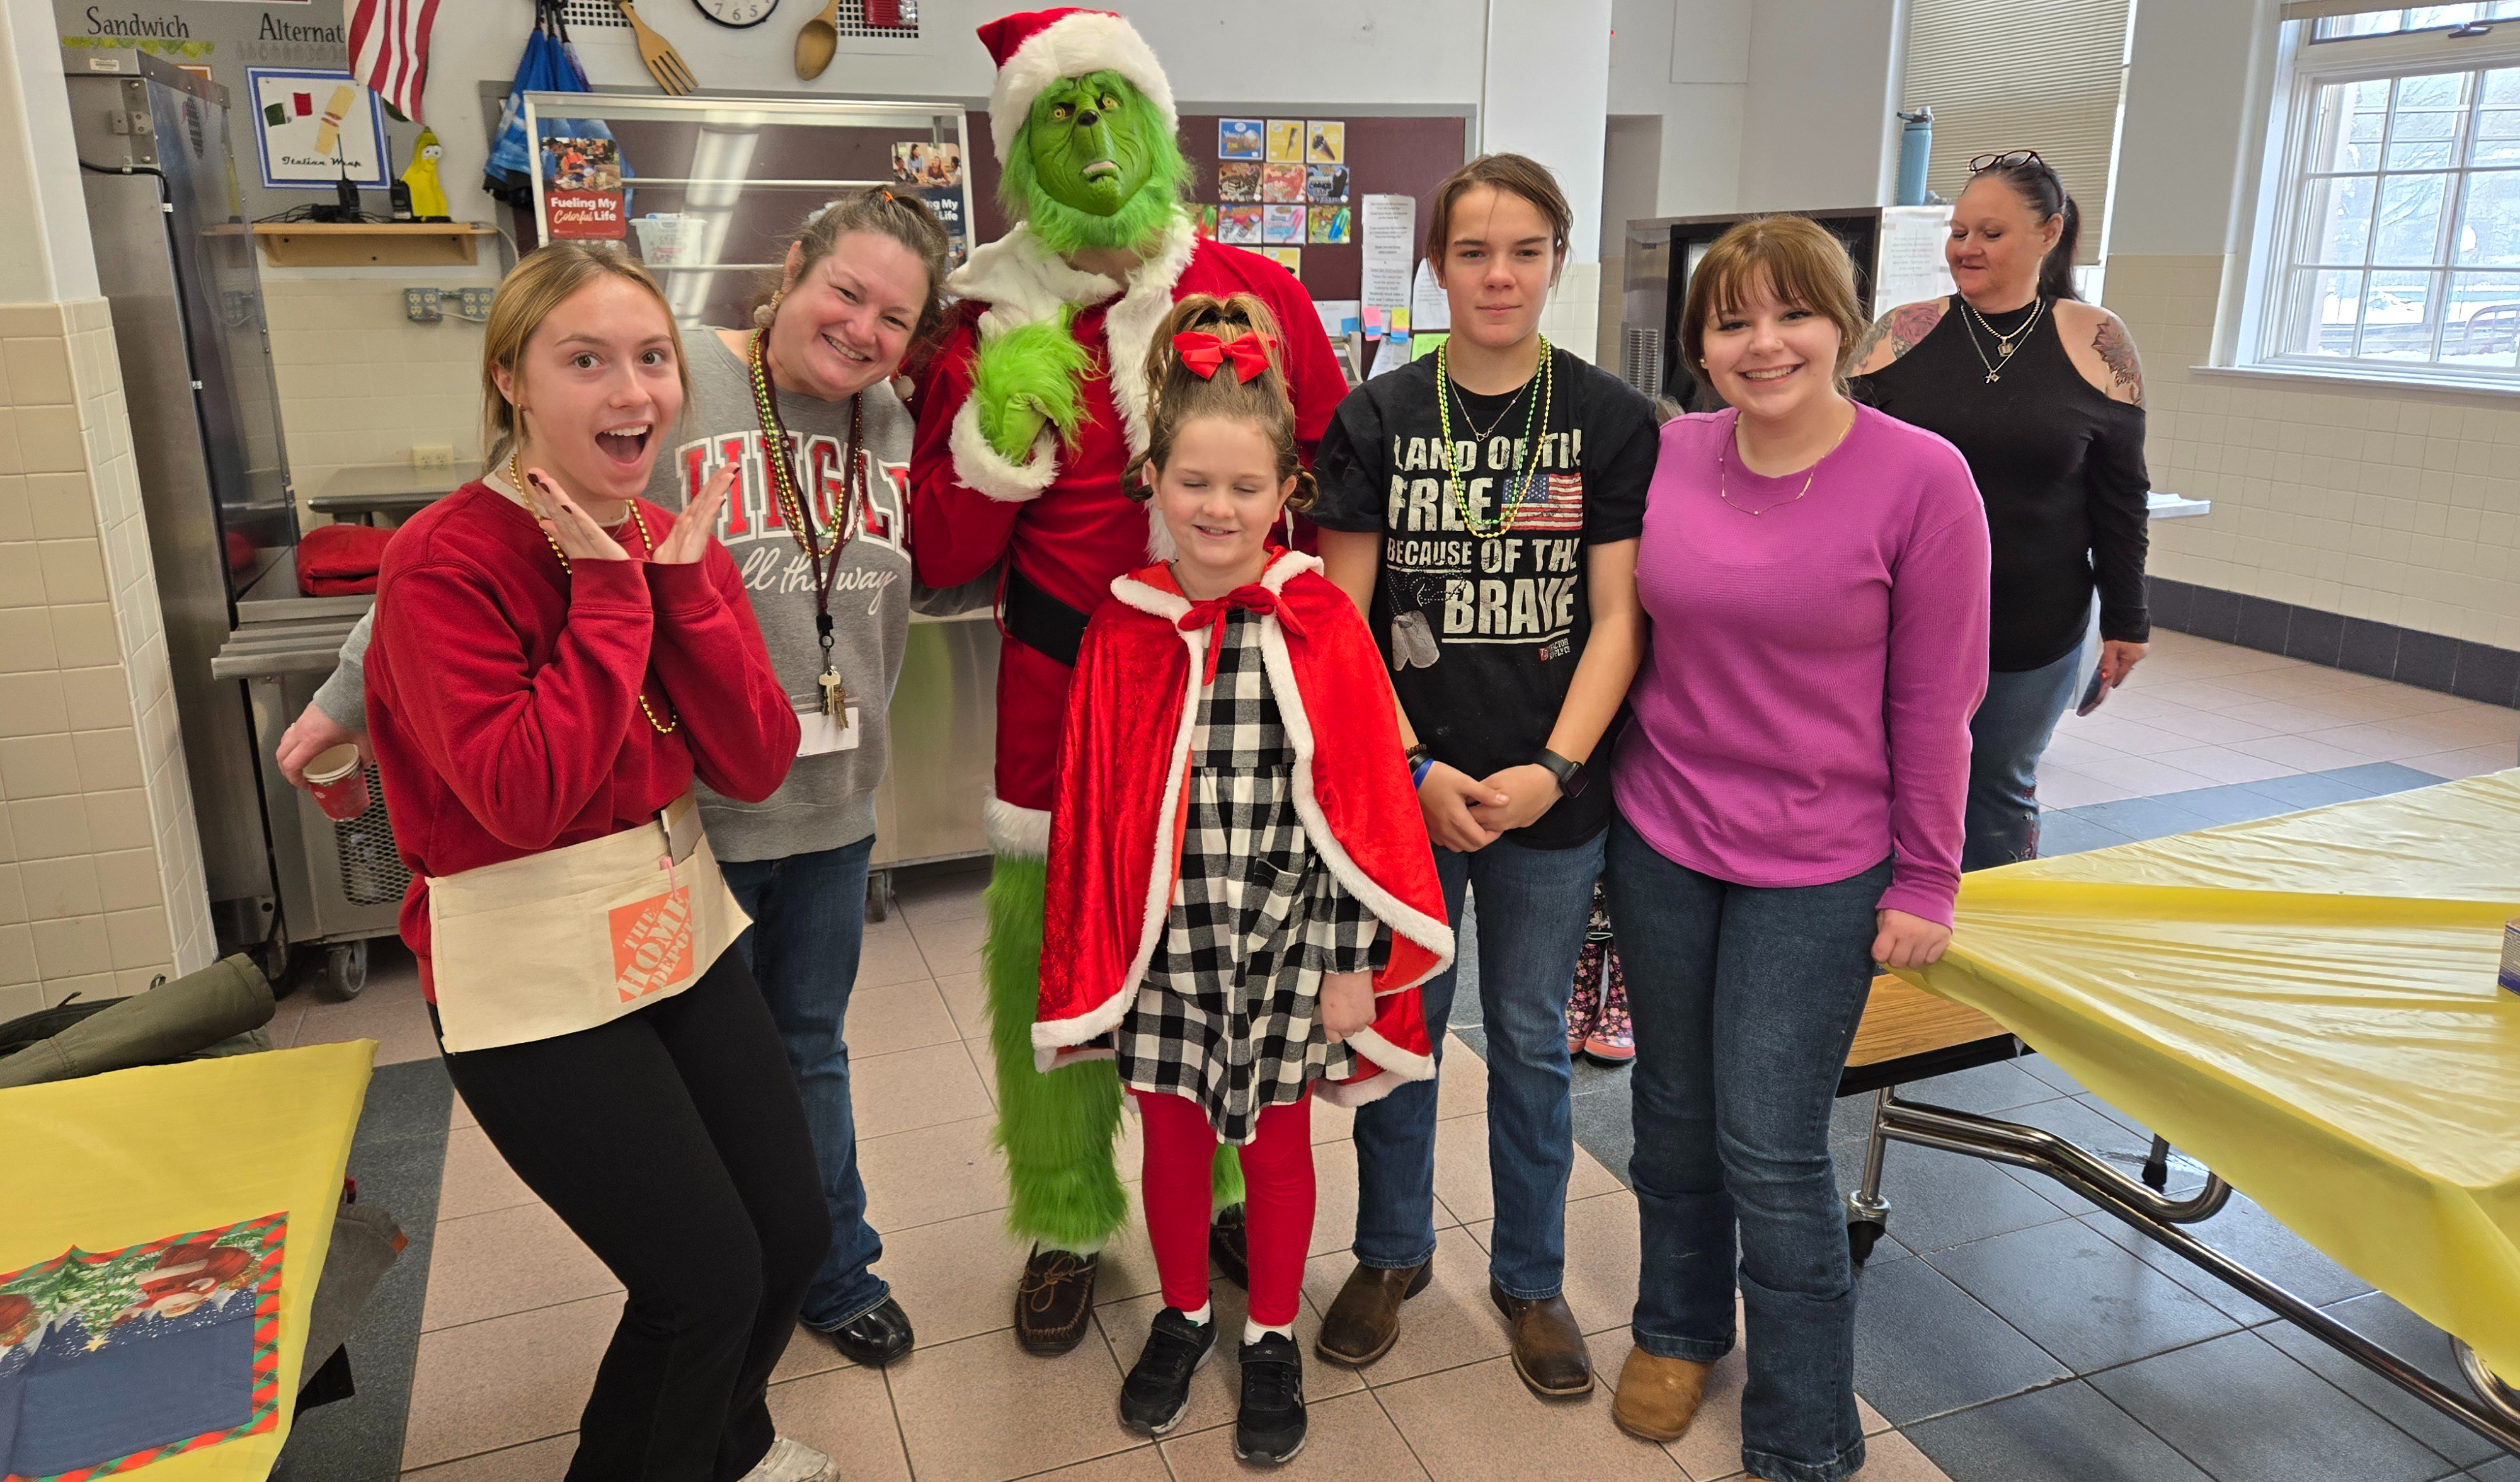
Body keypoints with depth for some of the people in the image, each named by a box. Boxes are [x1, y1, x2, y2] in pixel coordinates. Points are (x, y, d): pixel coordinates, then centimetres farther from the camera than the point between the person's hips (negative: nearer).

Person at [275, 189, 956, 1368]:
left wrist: (856, 731, 9)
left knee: (809, 1050, 21)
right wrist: (359, 687, -8)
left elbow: (917, 579, 17)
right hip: (687, 812, -4)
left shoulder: (894, 428, 2)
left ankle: (834, 1273, 40)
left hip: (832, 807, 5)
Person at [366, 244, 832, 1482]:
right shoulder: (443, 565, -16)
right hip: (530, 977, -6)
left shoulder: (673, 546, 3)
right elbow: (522, 798, -24)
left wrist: (685, 582, -14)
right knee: (707, 1276, -3)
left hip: (681, 928, 7)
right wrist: (608, 594, -21)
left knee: (793, 1233, 12)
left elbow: (756, 766, -5)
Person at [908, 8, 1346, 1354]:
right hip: (1065, 690, 0)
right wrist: (1000, 425, -13)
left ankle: (1226, 1189, 34)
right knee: (1046, 951, 4)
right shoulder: (992, 328, 2)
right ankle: (1066, 1225, 26)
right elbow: (945, 558, 2)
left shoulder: (1257, 293, 2)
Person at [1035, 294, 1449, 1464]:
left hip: (1284, 934, -1)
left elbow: (1357, 801, -8)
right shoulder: (1120, 635, -5)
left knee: (1277, 1144, 15)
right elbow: (1090, 808, 1)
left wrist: (1353, 961, -7)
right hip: (1162, 939, 2)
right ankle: (1184, 1317, 43)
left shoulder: (1320, 625, -10)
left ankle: (1272, 1339, 38)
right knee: (1172, 1140, 16)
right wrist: (1093, 961, 2)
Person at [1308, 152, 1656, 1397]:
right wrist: (1416, 769, -12)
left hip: (1550, 793, 0)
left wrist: (1553, 769, -14)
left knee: (1531, 1041, 13)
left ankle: (1530, 1278, 34)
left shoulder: (1614, 422, -1)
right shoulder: (1375, 418, -1)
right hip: (1403, 786, 0)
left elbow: (1618, 617, -3)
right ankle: (1391, 1252, 36)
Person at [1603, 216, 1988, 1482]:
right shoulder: (1668, 455, -2)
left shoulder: (1920, 478, -12)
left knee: (1772, 1151, 1)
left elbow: (1934, 699, -8)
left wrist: (1925, 881, -5)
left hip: (1816, 868, -3)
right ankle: (1677, 1328, 43)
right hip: (1658, 839, 4)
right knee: (1675, 1110, 17)